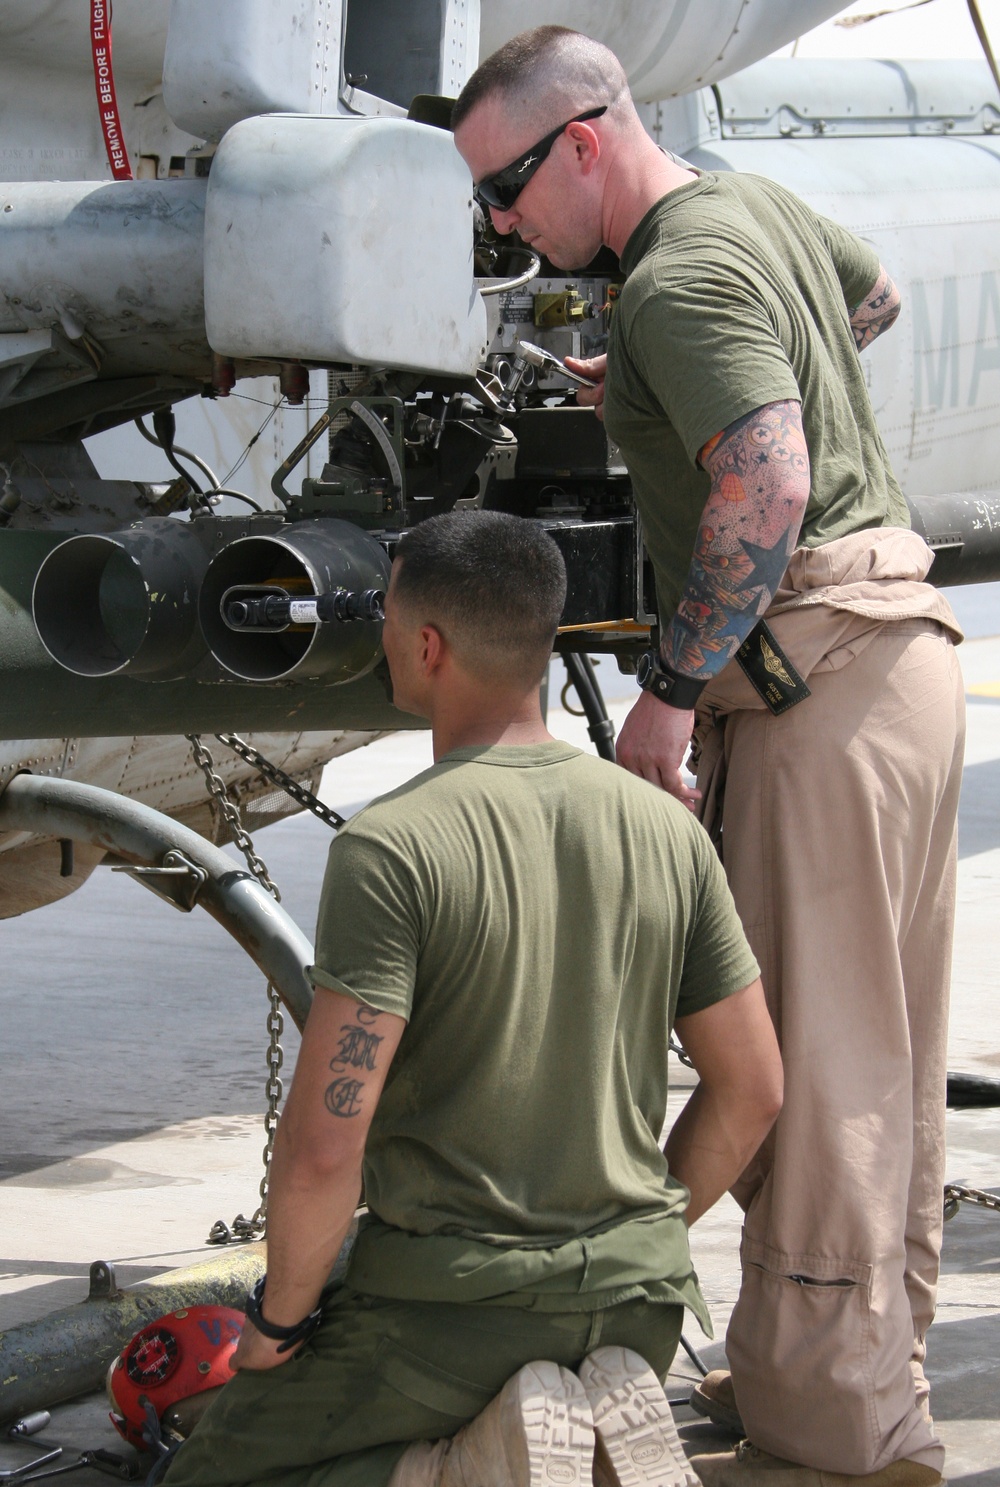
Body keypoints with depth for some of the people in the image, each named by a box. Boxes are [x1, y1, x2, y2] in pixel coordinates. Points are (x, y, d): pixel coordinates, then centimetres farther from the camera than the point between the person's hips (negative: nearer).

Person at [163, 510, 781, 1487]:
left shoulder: (389, 849, -18)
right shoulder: (665, 831, 0)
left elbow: (323, 1142, -22)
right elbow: (751, 1088, 6)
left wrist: (279, 1313, -4)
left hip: (451, 1297, -6)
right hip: (633, 1303, 6)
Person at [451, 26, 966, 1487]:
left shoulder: (677, 281, -16)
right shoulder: (760, 201, 13)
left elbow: (768, 489, -28)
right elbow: (877, 300, 33)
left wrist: (671, 689, -21)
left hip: (813, 666, -10)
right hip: (904, 651, 10)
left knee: (809, 1055, -7)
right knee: (882, 1043, 14)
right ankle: (876, 1361, 25)